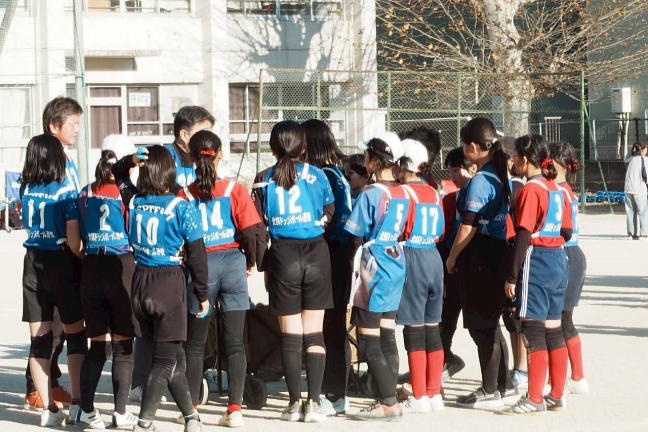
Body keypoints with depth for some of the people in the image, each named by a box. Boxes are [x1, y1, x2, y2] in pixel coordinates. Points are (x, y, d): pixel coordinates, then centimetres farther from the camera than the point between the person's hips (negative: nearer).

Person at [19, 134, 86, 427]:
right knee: (75, 335, 11)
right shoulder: (65, 192, -11)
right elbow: (74, 241, -15)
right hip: (62, 264, -3)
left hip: (33, 266, 3)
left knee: (39, 340, 5)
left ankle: (48, 409, 5)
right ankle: (77, 403, 9)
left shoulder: (26, 190, 1)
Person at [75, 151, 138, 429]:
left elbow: (79, 236, 12)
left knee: (98, 344, 12)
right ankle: (120, 413, 6)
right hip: (122, 267, -4)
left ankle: (86, 410, 11)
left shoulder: (86, 193, 7)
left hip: (91, 268, 4)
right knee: (123, 344, 4)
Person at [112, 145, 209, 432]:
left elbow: (118, 173, 23)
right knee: (165, 359, 2)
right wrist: (202, 294, 4)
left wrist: (130, 160, 0)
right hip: (170, 283, -5)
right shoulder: (181, 207, -11)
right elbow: (196, 254, -6)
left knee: (173, 355, 16)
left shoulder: (133, 201, 1)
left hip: (140, 282, 5)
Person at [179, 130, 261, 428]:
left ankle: (191, 409, 15)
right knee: (235, 342, 4)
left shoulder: (184, 194, -5)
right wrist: (251, 261, 8)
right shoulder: (234, 190, -5)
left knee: (195, 343, 12)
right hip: (232, 262, 0)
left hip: (199, 266, 0)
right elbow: (248, 232, -8)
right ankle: (235, 409, 2)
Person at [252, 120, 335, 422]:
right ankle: (314, 403, 1)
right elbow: (330, 214, 4)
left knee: (290, 334, 7)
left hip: (282, 256, 0)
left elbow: (259, 226, 0)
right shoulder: (316, 175, 0)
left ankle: (294, 403, 8)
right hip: (316, 254, 0)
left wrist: (263, 265, 6)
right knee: (314, 332, 5)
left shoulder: (264, 180, 1)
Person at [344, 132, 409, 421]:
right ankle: (389, 398, 15)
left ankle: (388, 403, -6)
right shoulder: (403, 194, 5)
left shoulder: (370, 194, -15)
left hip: (373, 268, -8)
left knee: (369, 342, -3)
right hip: (396, 265, 8)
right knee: (387, 337, 13)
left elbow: (356, 237, -10)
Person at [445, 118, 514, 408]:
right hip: (500, 252, 9)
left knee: (480, 325, 0)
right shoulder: (502, 176, 9)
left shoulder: (480, 181, -16)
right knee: (490, 324, 18)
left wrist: (452, 257, -5)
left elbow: (469, 228, -18)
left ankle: (490, 392, 5)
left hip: (480, 257, -9)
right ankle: (503, 385, 25)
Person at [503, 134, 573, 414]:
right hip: (559, 260, 8)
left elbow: (523, 235, -17)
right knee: (553, 330, 12)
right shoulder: (556, 189, 11)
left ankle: (535, 399, -3)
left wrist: (512, 276, -15)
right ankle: (557, 395, 17)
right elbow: (566, 231, 12)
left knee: (534, 331, -5)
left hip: (535, 262, -8)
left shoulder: (531, 190, -13)